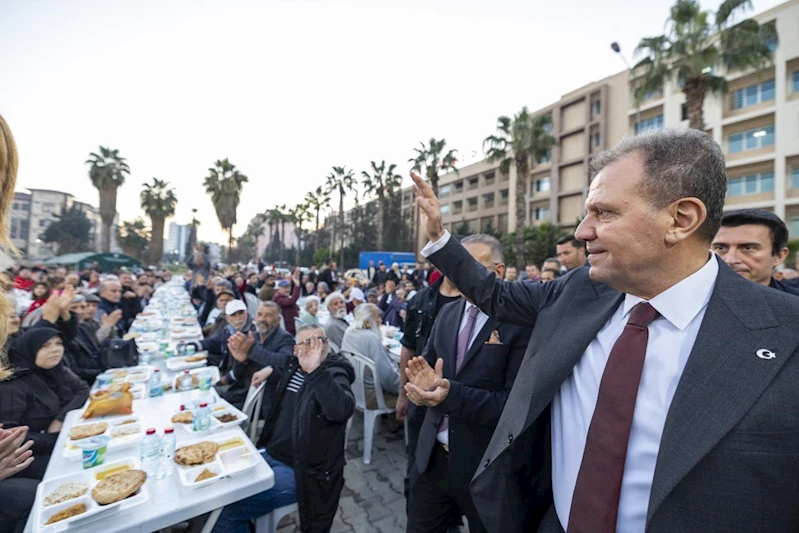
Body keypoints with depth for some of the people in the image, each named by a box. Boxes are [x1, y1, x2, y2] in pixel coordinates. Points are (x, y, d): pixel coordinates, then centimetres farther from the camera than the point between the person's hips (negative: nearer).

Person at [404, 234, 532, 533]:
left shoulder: (520, 323, -17)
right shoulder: (448, 313, 2)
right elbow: (428, 365, 6)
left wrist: (451, 394, -31)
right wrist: (424, 382, -16)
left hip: (486, 464, -4)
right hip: (433, 456, 5)